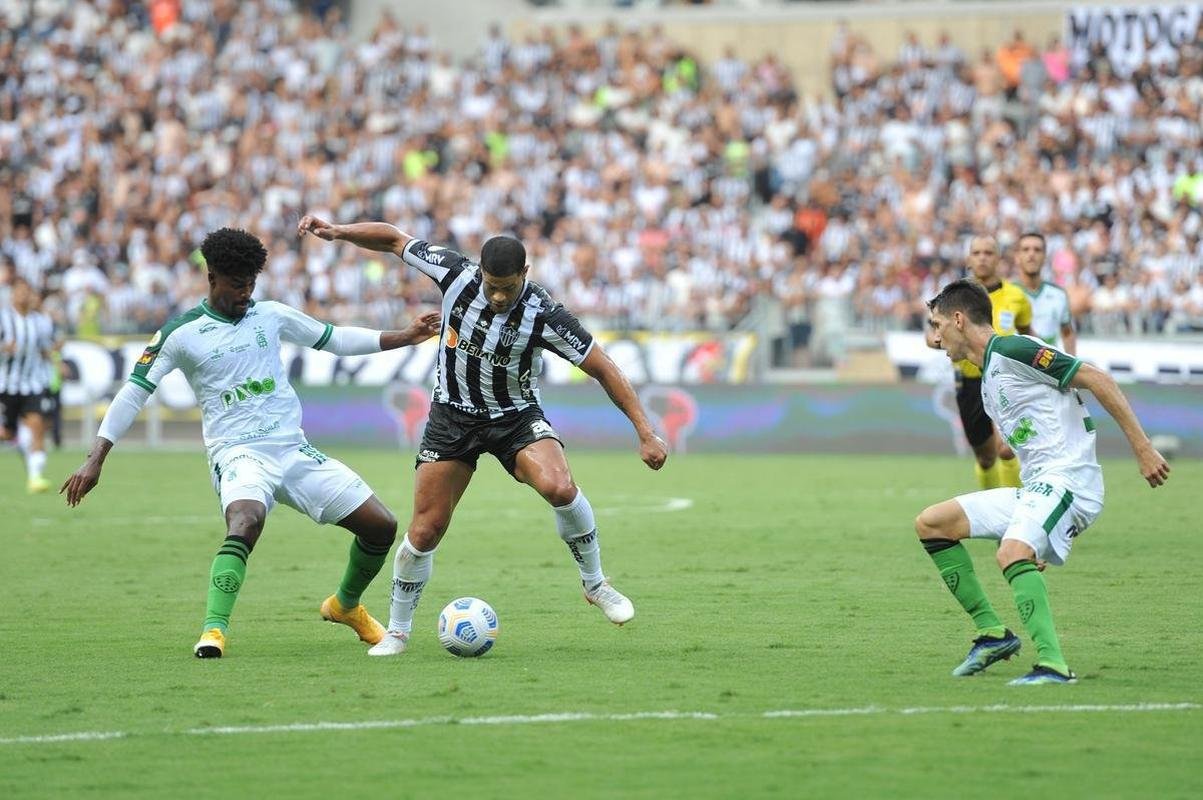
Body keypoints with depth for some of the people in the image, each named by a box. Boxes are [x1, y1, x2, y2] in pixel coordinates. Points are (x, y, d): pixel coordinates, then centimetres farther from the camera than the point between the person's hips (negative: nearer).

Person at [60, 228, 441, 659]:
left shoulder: (270, 315, 10)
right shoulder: (182, 333, -1)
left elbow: (334, 339, 22)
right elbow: (134, 392, -2)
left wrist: (405, 337, 18)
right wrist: (95, 460, -9)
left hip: (294, 450, 5)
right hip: (238, 455, -5)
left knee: (381, 526, 2)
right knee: (246, 522, -39)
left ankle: (346, 605, 28)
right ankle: (213, 631, -41)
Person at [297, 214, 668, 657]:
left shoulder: (544, 314, -24)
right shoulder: (455, 273, -18)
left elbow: (603, 368, -17)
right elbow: (393, 240, -4)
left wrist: (646, 433, -19)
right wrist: (337, 232, -17)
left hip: (516, 417, -2)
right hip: (452, 417, 2)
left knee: (559, 487, -30)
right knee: (426, 530, -3)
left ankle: (595, 584, -6)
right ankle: (397, 631, 17)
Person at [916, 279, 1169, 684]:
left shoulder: (1011, 349, -9)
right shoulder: (988, 380, 21)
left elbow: (1098, 380, -13)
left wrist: (1143, 449, -17)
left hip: (1067, 478, -10)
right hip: (1032, 489, 10)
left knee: (1012, 552, -33)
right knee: (931, 523, 8)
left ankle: (1052, 666, -36)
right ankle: (991, 632, 6)